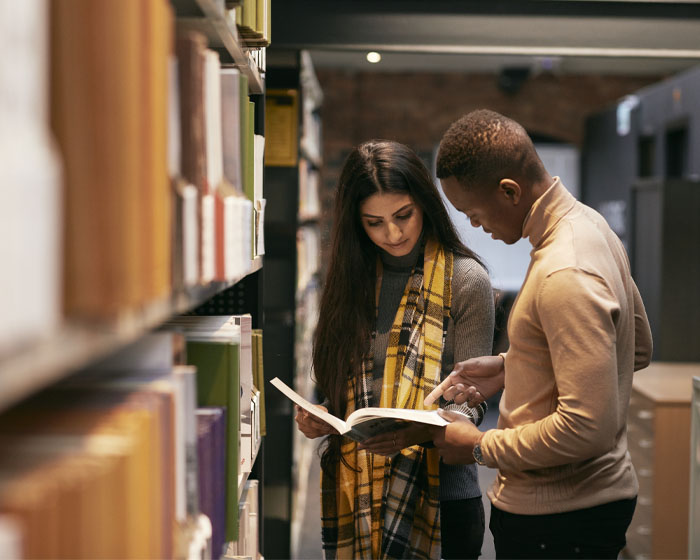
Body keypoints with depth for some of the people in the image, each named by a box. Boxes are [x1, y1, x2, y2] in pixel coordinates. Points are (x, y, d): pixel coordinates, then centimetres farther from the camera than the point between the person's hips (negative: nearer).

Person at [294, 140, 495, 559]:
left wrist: (417, 432, -27)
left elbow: (469, 401, -8)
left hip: (439, 492, -3)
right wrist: (317, 420, -7)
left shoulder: (465, 280, -5)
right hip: (357, 495, 4)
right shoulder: (353, 280, 8)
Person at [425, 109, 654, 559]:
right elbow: (638, 349, 16)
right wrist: (510, 368, 9)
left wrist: (482, 448, -17)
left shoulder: (566, 276, -27)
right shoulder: (589, 225, 4)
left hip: (559, 521, -9)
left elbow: (588, 428, -30)